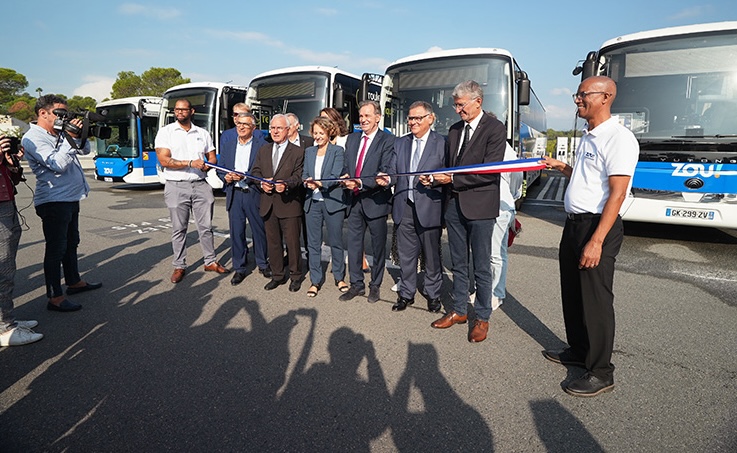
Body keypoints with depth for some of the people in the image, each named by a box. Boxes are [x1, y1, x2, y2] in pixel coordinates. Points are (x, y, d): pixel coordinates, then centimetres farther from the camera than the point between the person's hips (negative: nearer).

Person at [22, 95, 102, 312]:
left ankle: (74, 282, 36)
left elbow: (85, 150, 15)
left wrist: (79, 137, -5)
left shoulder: (60, 132, 11)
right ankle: (55, 298, 2)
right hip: (54, 202, -9)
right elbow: (58, 164, -23)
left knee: (71, 243, 20)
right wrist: (71, 138, -21)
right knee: (56, 249, -5)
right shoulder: (33, 138, -13)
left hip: (71, 198, 9)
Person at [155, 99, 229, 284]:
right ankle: (179, 266, 17)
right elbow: (164, 160, -9)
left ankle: (210, 261, 19)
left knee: (206, 226, 7)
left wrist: (208, 164, -9)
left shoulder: (203, 133, 11)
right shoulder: (165, 132, 1)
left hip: (200, 185, 3)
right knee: (179, 229, 5)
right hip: (176, 186, -2)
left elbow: (213, 157, 14)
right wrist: (191, 163, -18)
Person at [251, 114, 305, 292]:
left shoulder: (297, 152, -1)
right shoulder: (263, 150, 15)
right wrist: (262, 183, -9)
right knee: (272, 242, 13)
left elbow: (298, 176, -9)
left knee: (292, 242, 2)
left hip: (289, 204, -5)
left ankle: (295, 276, 19)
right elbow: (255, 171, 12)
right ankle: (277, 275, 26)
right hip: (268, 204, 5)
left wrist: (286, 184, -28)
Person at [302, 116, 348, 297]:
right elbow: (304, 173, 10)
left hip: (332, 202, -4)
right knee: (313, 243, 6)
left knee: (336, 242, 7)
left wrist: (320, 184, -29)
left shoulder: (338, 151, -2)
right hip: (312, 202, 4)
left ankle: (339, 277, 24)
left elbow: (336, 177, -12)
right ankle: (315, 280, 18)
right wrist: (307, 181, -14)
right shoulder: (309, 152, 14)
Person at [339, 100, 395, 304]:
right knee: (353, 242, 9)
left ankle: (375, 285, 24)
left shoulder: (387, 140, -8)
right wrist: (345, 177, -8)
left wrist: (360, 183, -25)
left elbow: (385, 173, -17)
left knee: (378, 245, 9)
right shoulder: (352, 139, 12)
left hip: (375, 201, -5)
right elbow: (346, 166, 15)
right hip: (354, 199, 6)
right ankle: (357, 284, 24)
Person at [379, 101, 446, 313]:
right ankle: (406, 293, 28)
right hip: (404, 207, 4)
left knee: (432, 255, 10)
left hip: (429, 207, -4)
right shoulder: (400, 143, 13)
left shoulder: (442, 143, -1)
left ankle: (433, 294, 27)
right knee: (406, 255, 13)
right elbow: (394, 171, 11)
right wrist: (387, 178, -11)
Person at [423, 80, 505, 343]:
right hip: (455, 204, 7)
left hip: (480, 206, -6)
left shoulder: (495, 129, -9)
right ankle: (458, 311, 30)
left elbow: (490, 172, -17)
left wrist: (452, 179, -18)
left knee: (481, 267, 5)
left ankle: (482, 318, 20)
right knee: (458, 264, 15)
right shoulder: (454, 130, 13)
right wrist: (435, 179, -2)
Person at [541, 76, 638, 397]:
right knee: (572, 294, 18)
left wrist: (596, 241, -25)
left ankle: (601, 373, 15)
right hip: (574, 223, 9)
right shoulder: (587, 137, 15)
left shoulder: (619, 138, -14)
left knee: (595, 300, -1)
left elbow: (617, 193, -21)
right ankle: (578, 350, 36)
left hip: (598, 226, -9)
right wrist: (562, 167, 12)